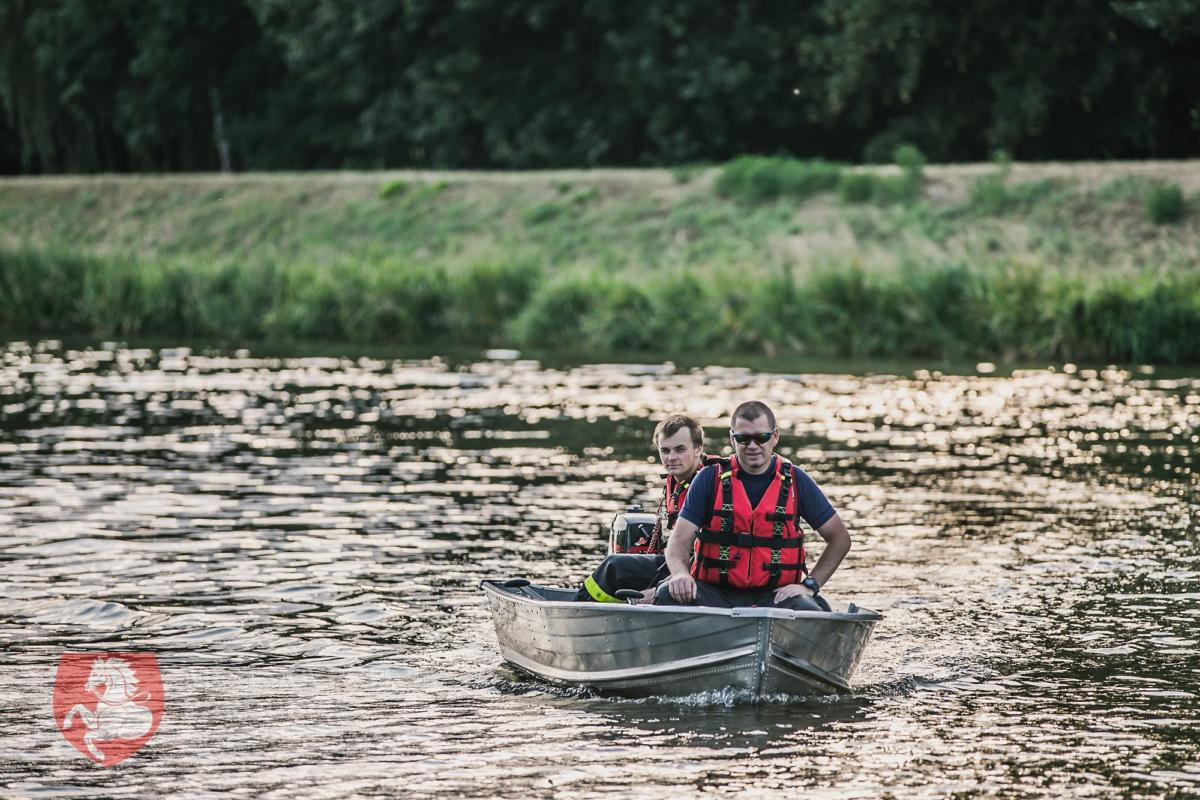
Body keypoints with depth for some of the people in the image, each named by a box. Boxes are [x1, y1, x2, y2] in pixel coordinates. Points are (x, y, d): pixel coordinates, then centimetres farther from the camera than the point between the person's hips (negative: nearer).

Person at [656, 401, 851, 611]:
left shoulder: (796, 481, 6)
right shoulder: (710, 479, 4)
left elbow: (840, 538, 12)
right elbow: (679, 540, -2)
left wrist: (810, 585, -1)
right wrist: (681, 574, -26)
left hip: (774, 595, -1)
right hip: (715, 592, 1)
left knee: (810, 611, -34)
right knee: (668, 595, -29)